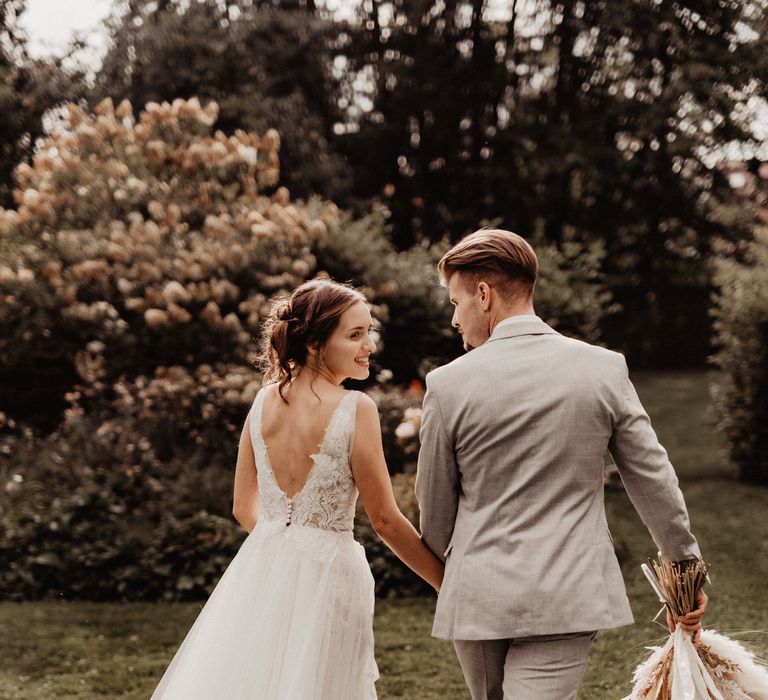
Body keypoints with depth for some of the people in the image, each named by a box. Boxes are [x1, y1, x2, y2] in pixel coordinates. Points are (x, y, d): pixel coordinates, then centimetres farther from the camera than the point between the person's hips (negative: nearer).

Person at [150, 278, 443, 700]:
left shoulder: (264, 401, 3)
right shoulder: (355, 409, -14)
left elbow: (244, 507, 11)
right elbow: (385, 521, -11)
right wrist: (449, 584, -2)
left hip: (261, 573, 5)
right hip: (326, 579, -5)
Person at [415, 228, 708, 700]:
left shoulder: (449, 384, -6)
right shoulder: (605, 368, -2)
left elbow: (435, 508, 4)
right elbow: (653, 480, 4)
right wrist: (687, 567, 17)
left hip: (478, 601, 0)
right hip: (568, 599, 0)